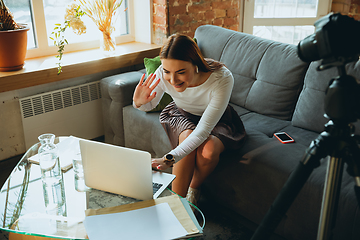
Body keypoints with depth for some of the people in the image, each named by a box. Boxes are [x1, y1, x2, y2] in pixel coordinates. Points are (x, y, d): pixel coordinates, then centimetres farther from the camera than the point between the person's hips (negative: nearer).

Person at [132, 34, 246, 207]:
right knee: (188, 136, -33)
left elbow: (203, 130, -39)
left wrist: (170, 159, -50)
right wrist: (139, 103, -30)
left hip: (216, 121, -1)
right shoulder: (163, 75, -28)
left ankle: (193, 191, 1)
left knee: (208, 151, -32)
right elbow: (151, 104, -5)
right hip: (182, 115, 2)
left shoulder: (222, 79, -37)